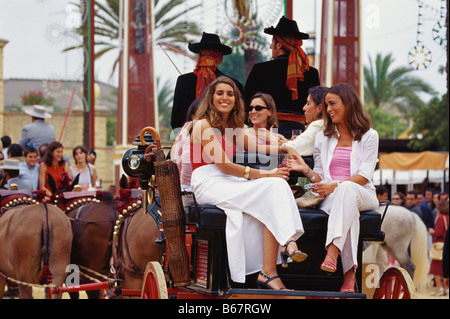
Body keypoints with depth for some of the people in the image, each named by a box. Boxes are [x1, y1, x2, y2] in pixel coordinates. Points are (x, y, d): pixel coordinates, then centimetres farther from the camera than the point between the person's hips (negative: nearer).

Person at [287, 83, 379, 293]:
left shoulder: (369, 136, 9)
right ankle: (349, 274, -46)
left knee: (346, 190, -41)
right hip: (331, 196, 2)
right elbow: (319, 177, 16)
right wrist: (306, 170, -7)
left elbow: (365, 175, -4)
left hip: (362, 195, -1)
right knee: (347, 211, -38)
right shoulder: (324, 138, 21)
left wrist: (335, 186, -19)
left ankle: (332, 253, -54)